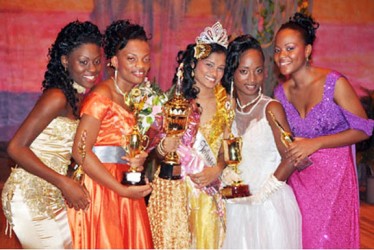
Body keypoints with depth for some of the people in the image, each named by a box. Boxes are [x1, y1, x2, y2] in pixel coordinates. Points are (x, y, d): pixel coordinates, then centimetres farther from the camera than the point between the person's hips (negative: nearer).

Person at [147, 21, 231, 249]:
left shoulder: (224, 104, 5)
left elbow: (225, 149, 11)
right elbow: (158, 150, -2)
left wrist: (217, 170, -7)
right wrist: (165, 146, -24)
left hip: (208, 191, 3)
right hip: (173, 188, -3)